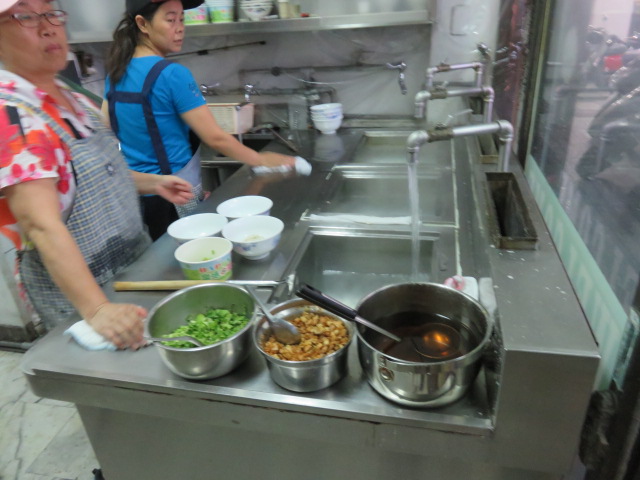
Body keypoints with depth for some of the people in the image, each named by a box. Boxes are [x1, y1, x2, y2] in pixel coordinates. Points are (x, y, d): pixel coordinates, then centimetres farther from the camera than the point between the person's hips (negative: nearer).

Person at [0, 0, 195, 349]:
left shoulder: (76, 100, 3)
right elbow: (43, 225, -33)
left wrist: (152, 183, 3)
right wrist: (98, 310, -43)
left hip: (137, 261, 8)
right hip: (75, 291, -7)